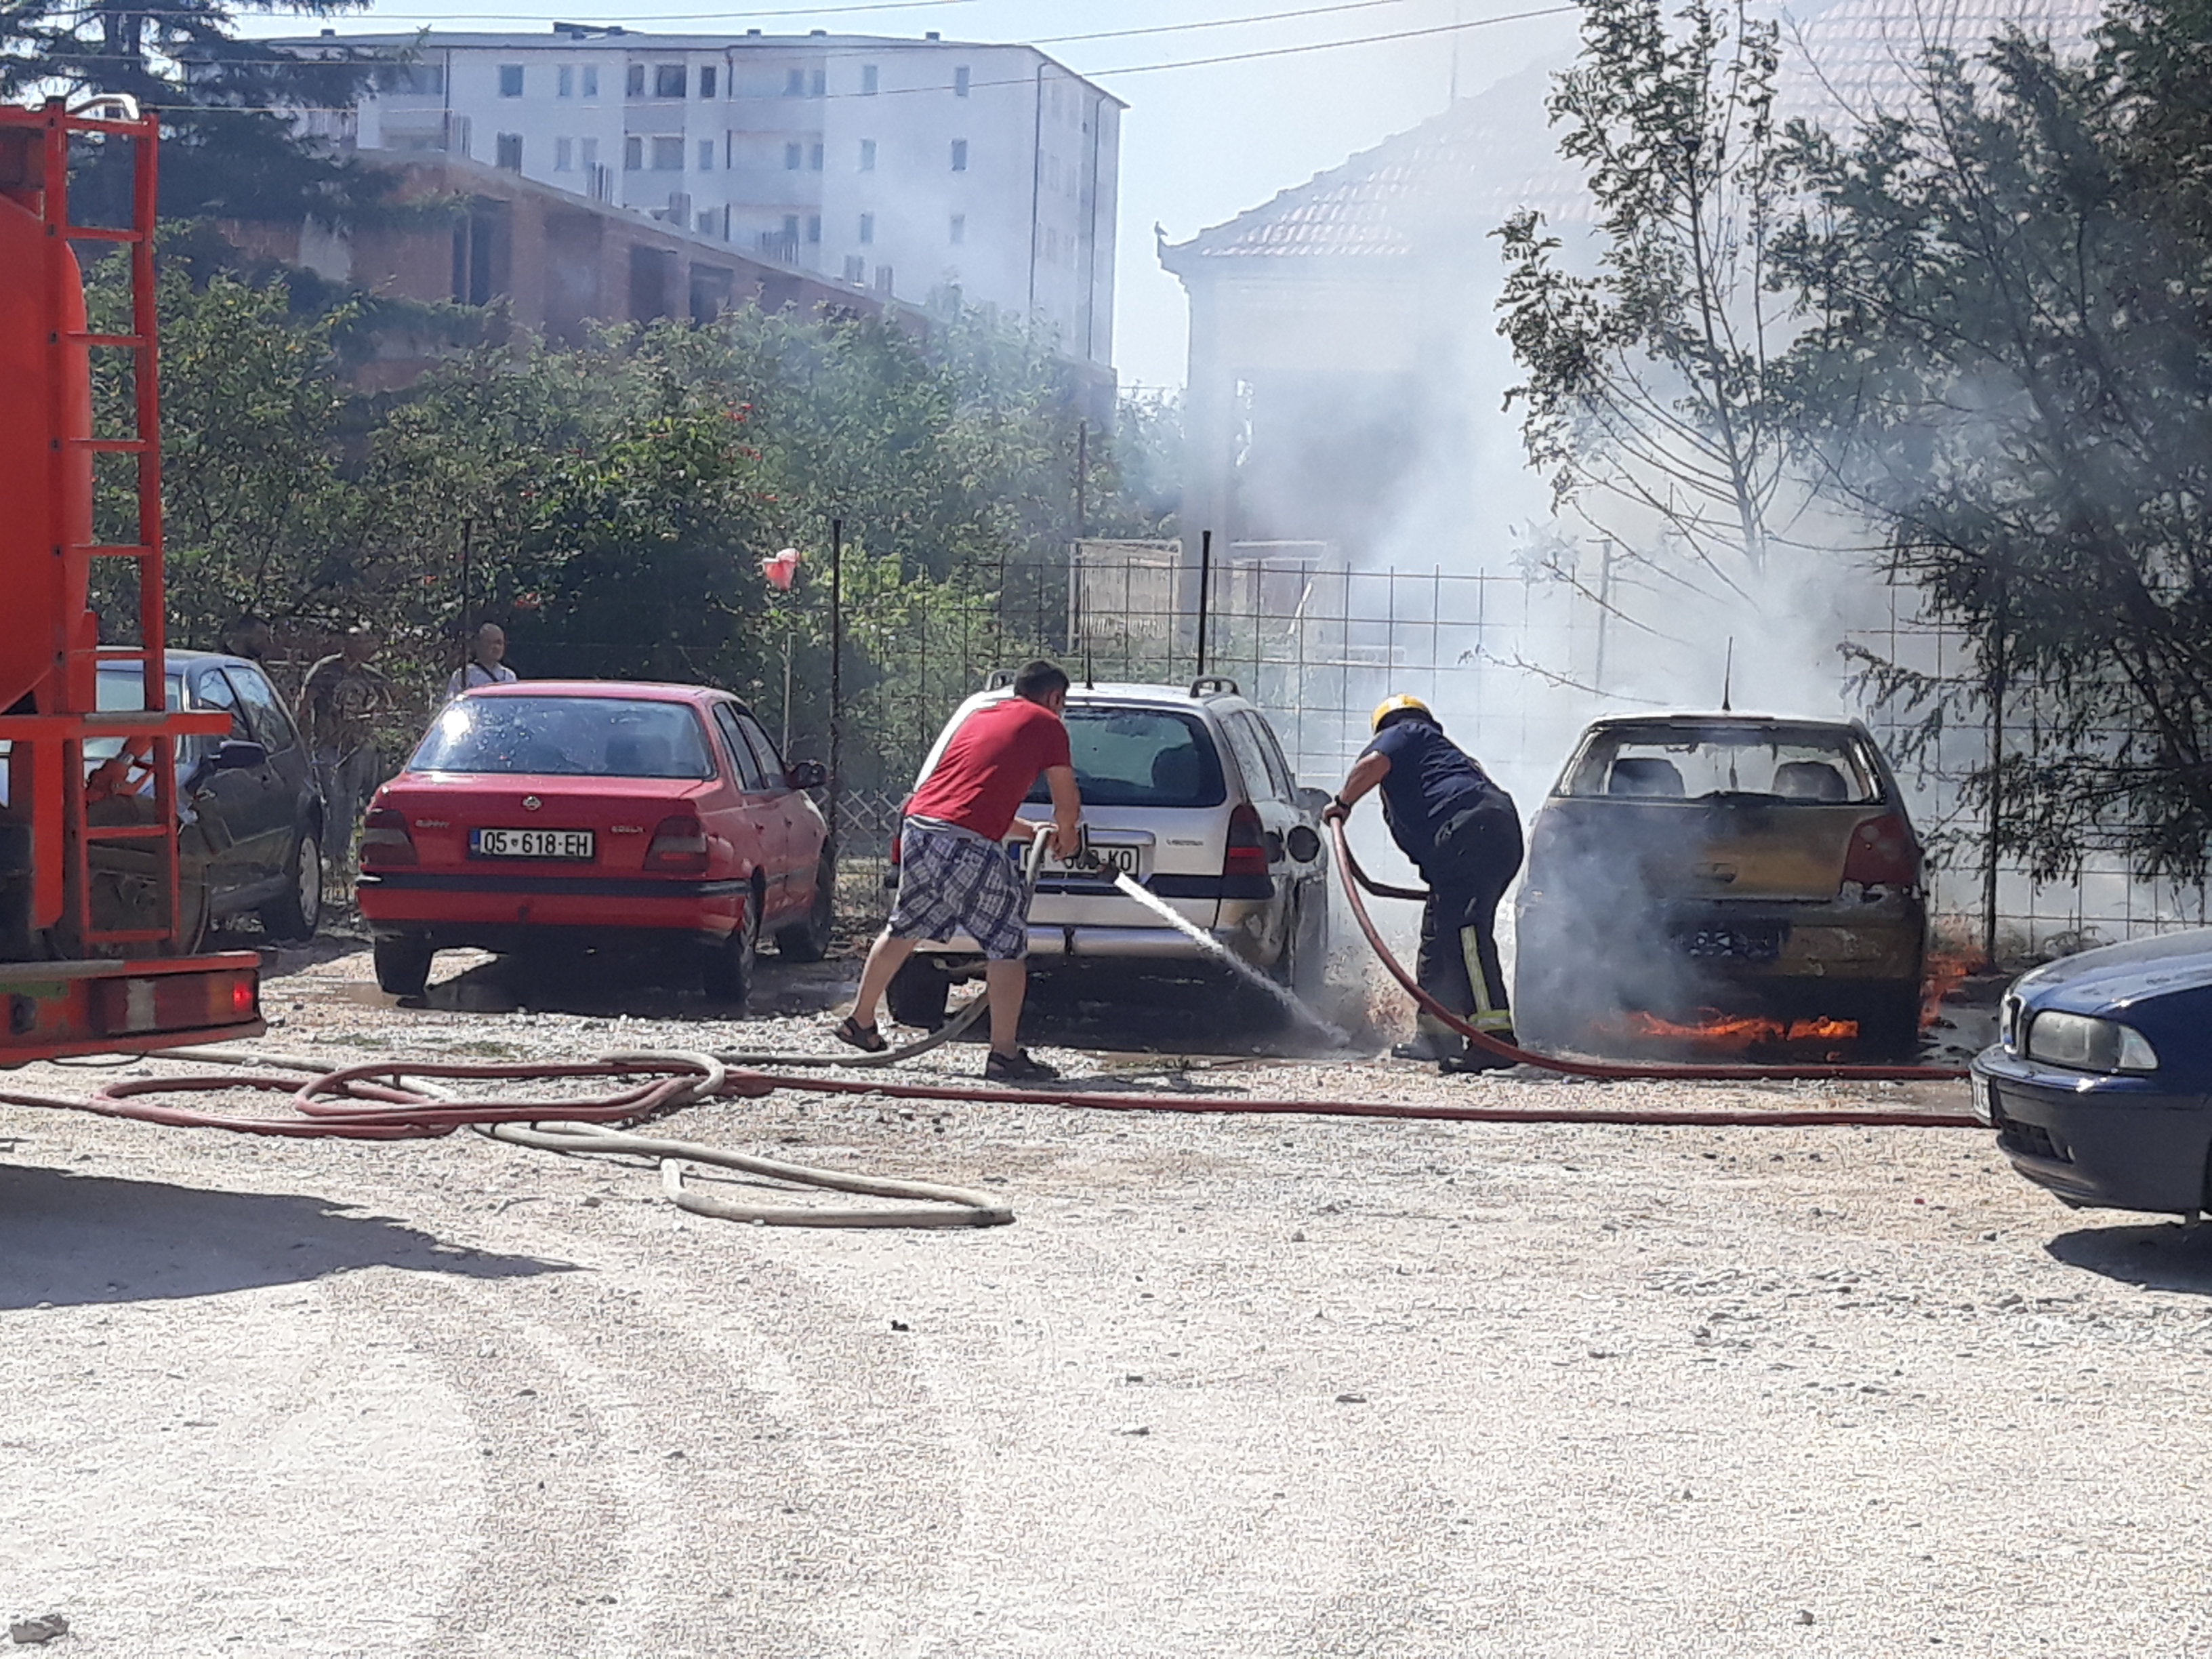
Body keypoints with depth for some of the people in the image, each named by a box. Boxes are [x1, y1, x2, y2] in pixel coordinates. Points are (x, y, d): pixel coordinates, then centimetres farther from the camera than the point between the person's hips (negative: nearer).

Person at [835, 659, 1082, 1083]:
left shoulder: (980, 717, 27)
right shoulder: (1046, 726, 7)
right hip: (967, 845, -7)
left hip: (917, 826, 7)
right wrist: (1065, 835, 32)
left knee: (903, 930, 24)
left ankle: (860, 1022, 35)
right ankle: (1004, 1055, -3)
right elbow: (1068, 804, 10)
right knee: (1006, 944, 1)